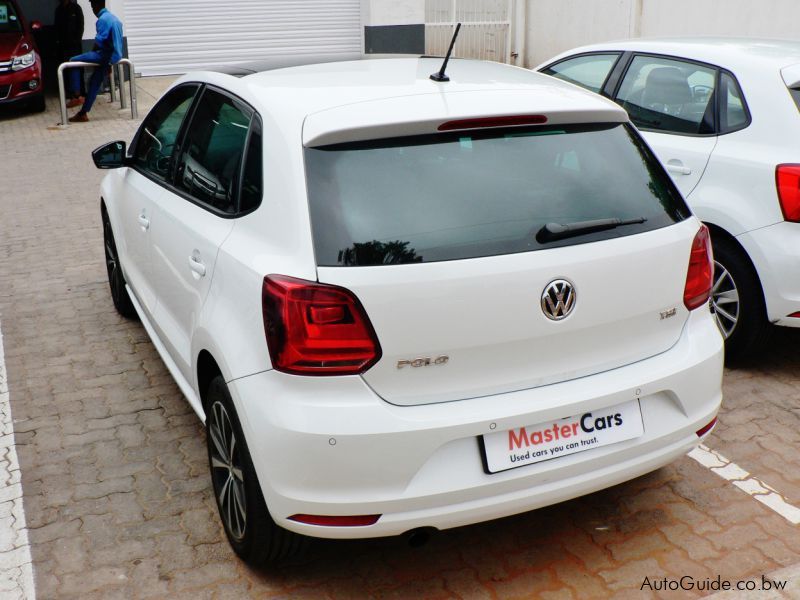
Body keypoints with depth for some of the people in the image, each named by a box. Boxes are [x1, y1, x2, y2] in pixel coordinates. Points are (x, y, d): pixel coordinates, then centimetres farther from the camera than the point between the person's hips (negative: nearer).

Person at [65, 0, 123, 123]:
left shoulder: (103, 20, -14)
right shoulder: (113, 18, 16)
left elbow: (99, 42, -18)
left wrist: (92, 52, 2)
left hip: (106, 55, -9)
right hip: (113, 55, 9)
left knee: (73, 61, -6)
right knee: (94, 83, 12)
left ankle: (76, 97, -7)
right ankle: (83, 113, 16)